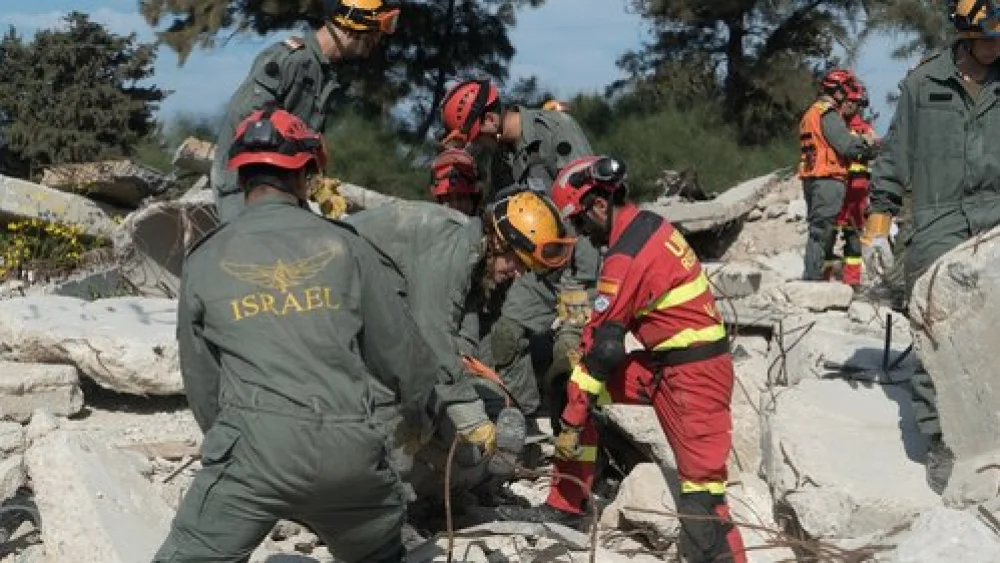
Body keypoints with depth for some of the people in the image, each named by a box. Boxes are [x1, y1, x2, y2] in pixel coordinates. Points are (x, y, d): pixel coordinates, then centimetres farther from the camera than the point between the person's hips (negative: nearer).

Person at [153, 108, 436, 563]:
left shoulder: (205, 260, 7)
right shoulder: (344, 246, 7)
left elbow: (200, 379, 14)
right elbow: (395, 344, 13)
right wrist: (416, 407, 32)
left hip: (254, 444, -1)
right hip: (348, 445, 2)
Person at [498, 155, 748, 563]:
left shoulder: (627, 257, -20)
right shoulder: (648, 223, 7)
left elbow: (604, 344, -18)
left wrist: (572, 423, -12)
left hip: (693, 375, -10)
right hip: (664, 361, 10)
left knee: (701, 486, -11)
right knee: (576, 385, 10)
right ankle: (564, 508, 15)